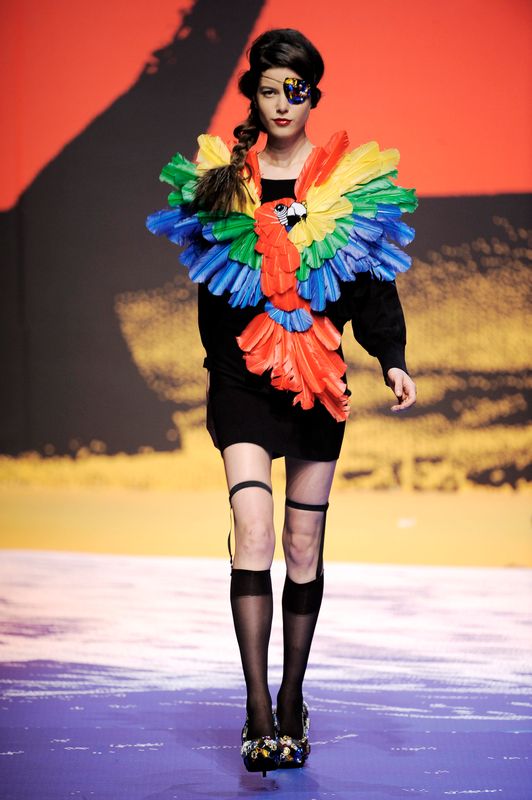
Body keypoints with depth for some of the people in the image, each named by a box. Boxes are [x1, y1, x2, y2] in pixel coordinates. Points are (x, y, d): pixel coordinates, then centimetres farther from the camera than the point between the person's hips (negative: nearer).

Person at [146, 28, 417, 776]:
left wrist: (393, 361, -11)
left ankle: (293, 705, 19)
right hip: (242, 378, 0)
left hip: (318, 380, 0)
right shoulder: (224, 179, 5)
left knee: (304, 547, 6)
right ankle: (260, 715, -13)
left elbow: (374, 287, -1)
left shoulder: (354, 181, 3)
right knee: (253, 534, -13)